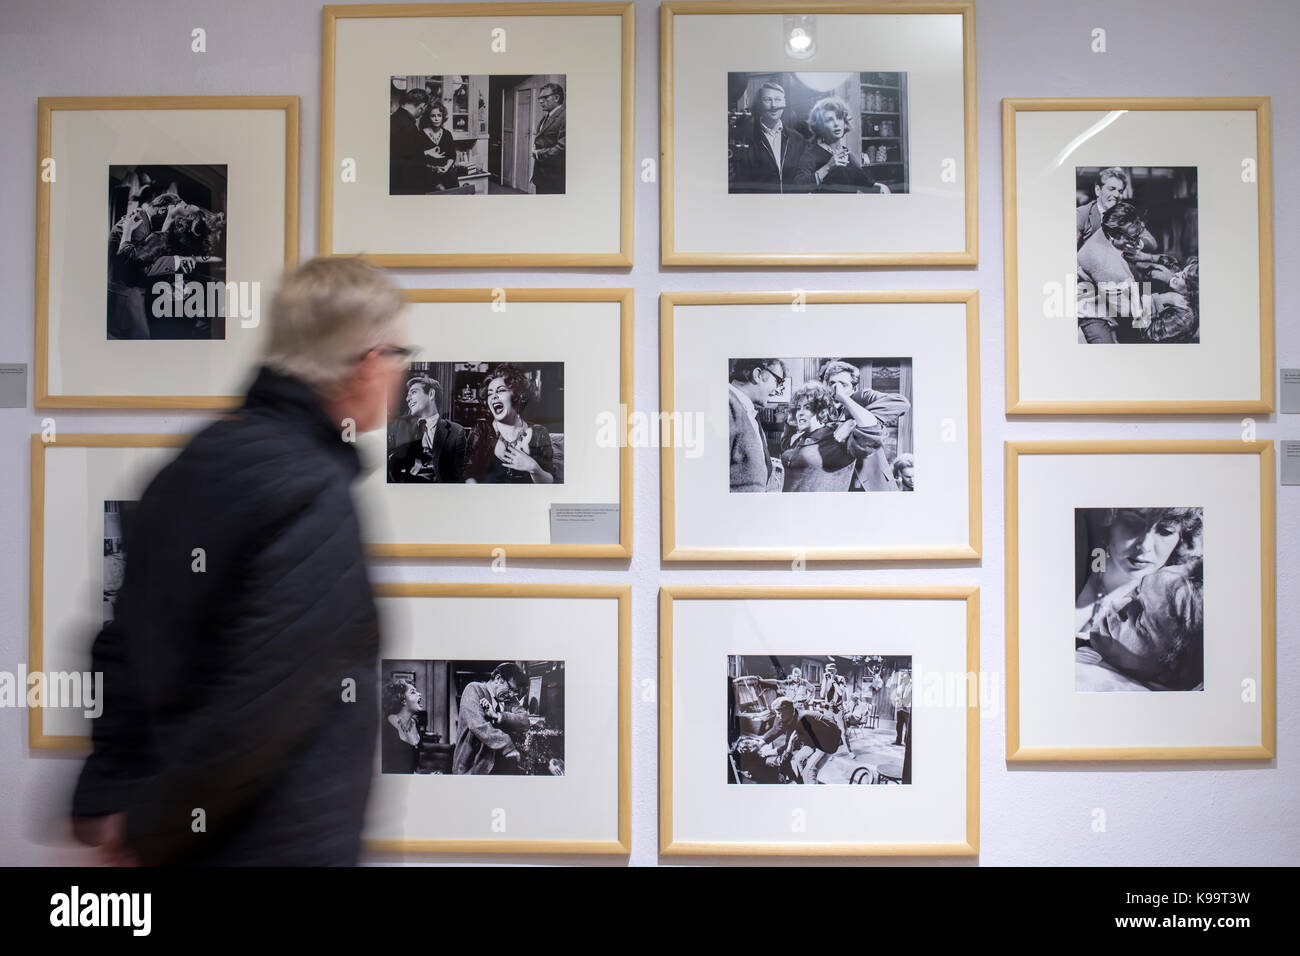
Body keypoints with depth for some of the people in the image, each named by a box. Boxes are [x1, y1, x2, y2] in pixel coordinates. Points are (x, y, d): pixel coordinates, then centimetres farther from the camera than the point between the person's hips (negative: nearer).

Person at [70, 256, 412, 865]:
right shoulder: (318, 500, -24)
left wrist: (108, 793, 11)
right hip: (284, 845, -8)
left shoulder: (194, 462, 2)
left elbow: (126, 644, 7)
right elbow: (261, 705, -26)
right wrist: (151, 831, -11)